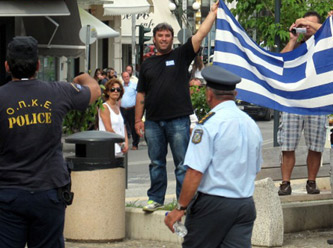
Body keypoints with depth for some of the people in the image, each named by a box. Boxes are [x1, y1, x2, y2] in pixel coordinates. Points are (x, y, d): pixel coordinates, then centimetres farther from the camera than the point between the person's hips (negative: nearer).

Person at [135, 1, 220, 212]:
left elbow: (200, 35, -4)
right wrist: (138, 119, 12)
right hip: (153, 122, 3)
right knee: (156, 163, 10)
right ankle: (156, 199, 19)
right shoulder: (147, 64, 14)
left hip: (178, 121, -3)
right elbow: (141, 94, 16)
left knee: (182, 164, -1)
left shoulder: (181, 56, 5)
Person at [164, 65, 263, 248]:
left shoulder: (209, 124, -12)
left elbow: (195, 172, -17)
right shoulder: (251, 124, 11)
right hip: (245, 204, 6)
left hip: (213, 204, -6)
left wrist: (180, 208, -11)